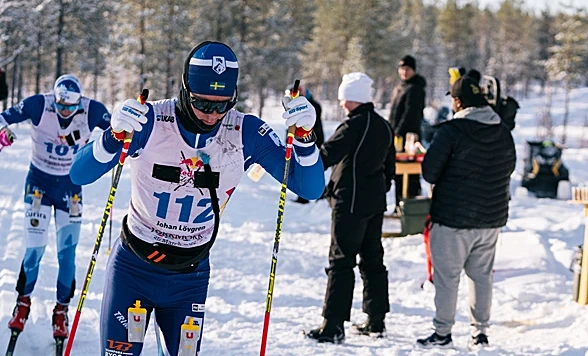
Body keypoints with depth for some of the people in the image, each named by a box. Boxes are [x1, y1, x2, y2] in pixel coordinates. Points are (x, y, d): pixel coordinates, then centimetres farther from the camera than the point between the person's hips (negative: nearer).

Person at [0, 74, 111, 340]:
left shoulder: (92, 111, -15)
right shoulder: (39, 106, -17)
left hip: (70, 185, 1)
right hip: (39, 181, -1)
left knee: (67, 253, 0)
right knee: (34, 249, -4)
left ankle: (62, 310, 16)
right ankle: (23, 301, 19)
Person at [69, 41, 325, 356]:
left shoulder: (246, 133, -11)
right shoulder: (150, 120, -18)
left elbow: (310, 189, -10)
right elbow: (79, 175, -21)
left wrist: (304, 136, -27)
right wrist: (115, 136, -39)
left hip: (190, 278, 2)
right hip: (133, 268, -2)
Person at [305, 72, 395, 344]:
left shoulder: (354, 126, -17)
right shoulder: (384, 127, 11)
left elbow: (325, 156, -20)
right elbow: (389, 167, 18)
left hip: (350, 204, -9)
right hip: (375, 204, 9)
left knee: (341, 262, -7)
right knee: (372, 260, 14)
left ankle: (333, 325, -7)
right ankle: (376, 320, 20)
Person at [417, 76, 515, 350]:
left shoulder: (451, 131, -15)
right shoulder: (504, 133, 3)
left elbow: (429, 172, -12)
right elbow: (509, 167, 14)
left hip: (453, 218, -5)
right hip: (492, 217, 6)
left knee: (447, 276, 5)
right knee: (482, 275, 15)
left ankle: (443, 333, 10)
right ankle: (480, 332, 18)